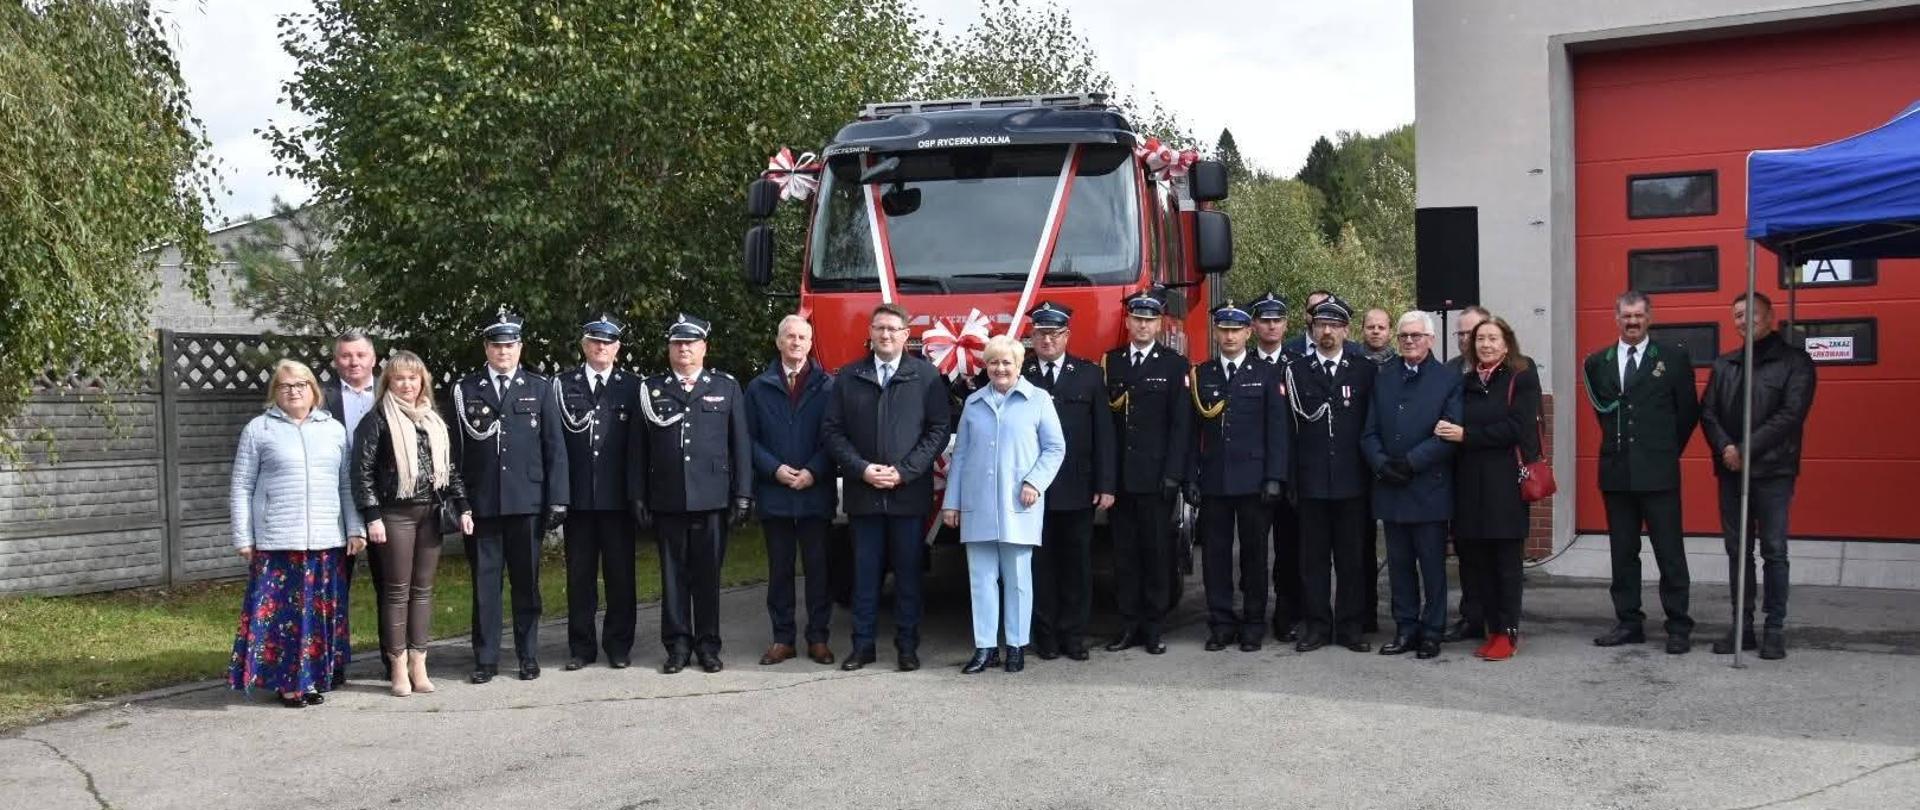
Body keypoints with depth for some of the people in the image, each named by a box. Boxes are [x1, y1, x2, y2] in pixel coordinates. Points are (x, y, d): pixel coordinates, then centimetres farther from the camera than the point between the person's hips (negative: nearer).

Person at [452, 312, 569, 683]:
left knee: (526, 582, 7)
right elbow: (456, 447, 4)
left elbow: (554, 446, 5)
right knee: (484, 582, 4)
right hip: (480, 501, 0)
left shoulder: (539, 388, 7)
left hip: (526, 500, 0)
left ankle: (528, 656, 16)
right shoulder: (465, 390, 5)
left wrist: (557, 498, 0)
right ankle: (486, 659, 13)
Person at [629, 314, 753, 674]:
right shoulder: (649, 389, 9)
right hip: (667, 500, 1)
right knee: (673, 573, 5)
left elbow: (740, 444, 5)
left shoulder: (726, 387, 7)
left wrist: (743, 495, -1)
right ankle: (678, 645, 13)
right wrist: (638, 497, 1)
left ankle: (708, 645, 14)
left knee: (708, 573, 4)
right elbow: (637, 448, 8)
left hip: (712, 497, -1)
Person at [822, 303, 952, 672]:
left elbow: (939, 430, -3)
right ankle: (862, 644, 14)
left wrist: (904, 472, -11)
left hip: (909, 493, -1)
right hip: (862, 493, 2)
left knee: (908, 572, 5)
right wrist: (862, 469, -10)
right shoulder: (848, 377, 7)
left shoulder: (926, 376, 2)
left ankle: (907, 645, 13)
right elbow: (832, 431, 4)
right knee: (865, 572, 7)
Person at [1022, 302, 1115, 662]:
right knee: (1040, 564, 4)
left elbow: (1103, 433, 3)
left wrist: (1105, 484, -3)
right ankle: (1046, 636, 13)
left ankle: (1074, 636, 14)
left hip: (1077, 489, 1)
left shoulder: (1090, 374, 6)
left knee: (1077, 564, 6)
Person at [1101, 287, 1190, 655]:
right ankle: (1129, 625, 13)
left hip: (1156, 477, -3)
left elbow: (1180, 423, -3)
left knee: (1157, 551, 3)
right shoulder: (1110, 362, 10)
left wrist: (1172, 474, -11)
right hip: (1119, 476, 3)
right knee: (1124, 552, 6)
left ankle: (1153, 627, 10)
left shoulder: (1174, 365, 2)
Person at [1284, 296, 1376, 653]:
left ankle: (1350, 626, 13)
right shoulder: (1296, 370, 6)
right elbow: (1303, 412, -3)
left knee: (1352, 557, 4)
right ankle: (1317, 626, 12)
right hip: (1311, 479, 0)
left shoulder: (1366, 370, 7)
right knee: (1314, 557, 5)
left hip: (1352, 479, 0)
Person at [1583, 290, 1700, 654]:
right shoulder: (1597, 363, 8)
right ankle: (1629, 622, 17)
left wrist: (1666, 451, 10)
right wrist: (1618, 444, 13)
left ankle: (1678, 627, 5)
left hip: (1658, 473, -3)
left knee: (1670, 553, -1)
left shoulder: (1674, 358, 0)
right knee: (1622, 553, 9)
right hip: (1616, 473, 3)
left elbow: (1688, 412, 7)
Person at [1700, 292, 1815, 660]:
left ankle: (1775, 629, 6)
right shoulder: (1723, 365, 13)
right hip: (1731, 472, 5)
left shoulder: (1795, 362, -2)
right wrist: (1725, 447, -11)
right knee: (1738, 552, 8)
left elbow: (1791, 414, -11)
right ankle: (1742, 626, 14)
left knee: (1774, 552, -1)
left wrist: (1747, 450, -16)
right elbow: (1708, 413, 7)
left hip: (1772, 473, -4)